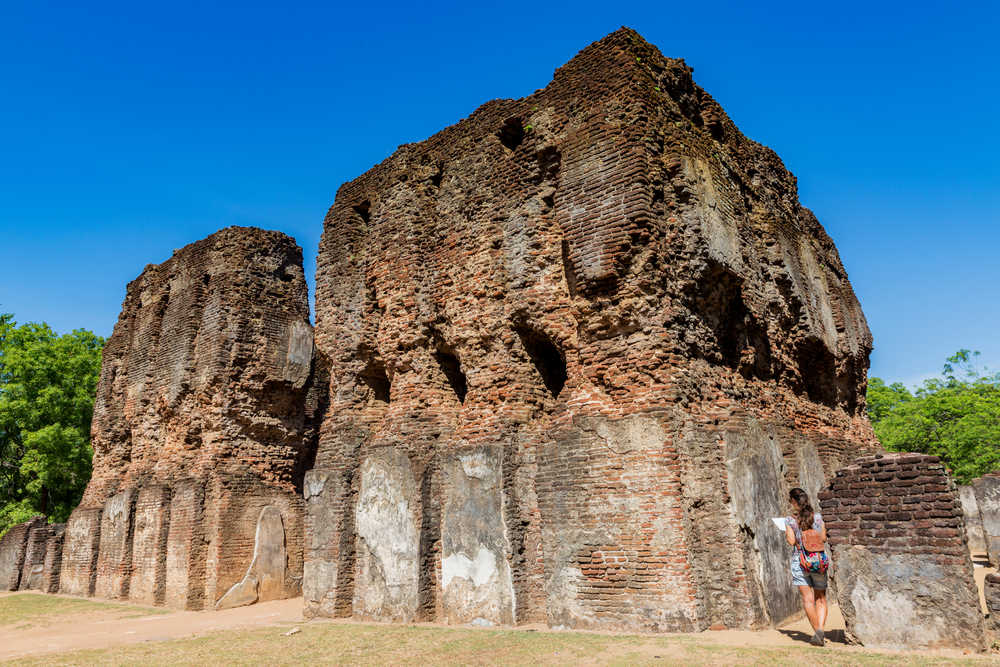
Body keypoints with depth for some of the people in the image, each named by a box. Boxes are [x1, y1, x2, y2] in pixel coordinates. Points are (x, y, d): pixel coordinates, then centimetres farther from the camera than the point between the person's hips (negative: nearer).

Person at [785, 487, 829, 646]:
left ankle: (817, 632, -4)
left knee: (808, 599, 2)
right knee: (820, 599, 12)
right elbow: (824, 538, 5)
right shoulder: (817, 517, 2)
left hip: (800, 562, -3)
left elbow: (792, 541, -11)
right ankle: (820, 629, -3)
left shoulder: (790, 520, -6)